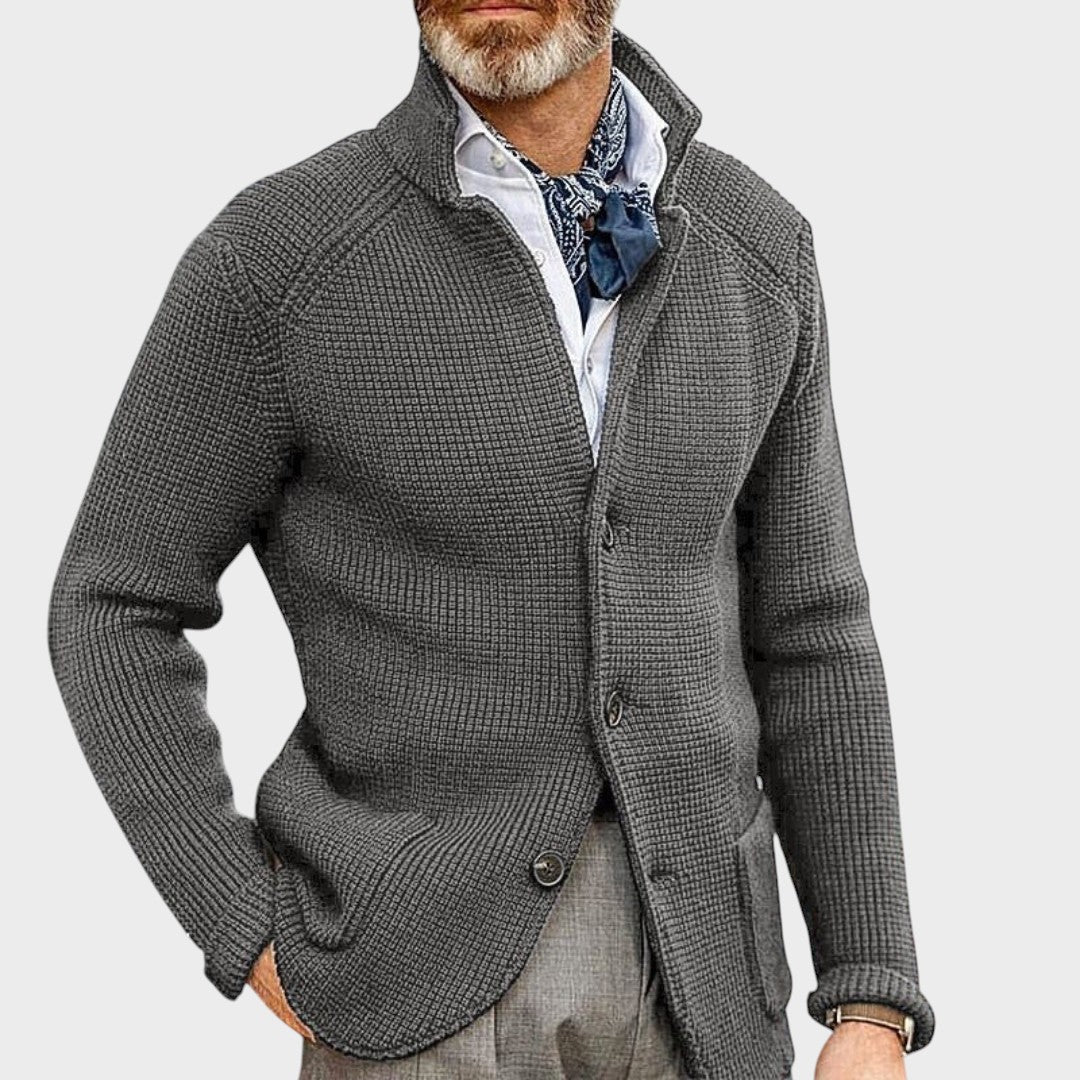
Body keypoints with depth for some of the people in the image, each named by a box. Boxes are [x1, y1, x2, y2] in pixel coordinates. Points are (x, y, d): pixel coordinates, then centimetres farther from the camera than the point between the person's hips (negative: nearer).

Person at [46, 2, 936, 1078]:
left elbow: (802, 631, 6)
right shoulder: (279, 254, -10)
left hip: (687, 993, 4)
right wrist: (252, 940, -7)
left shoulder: (751, 246, 1)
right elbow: (112, 612, -1)